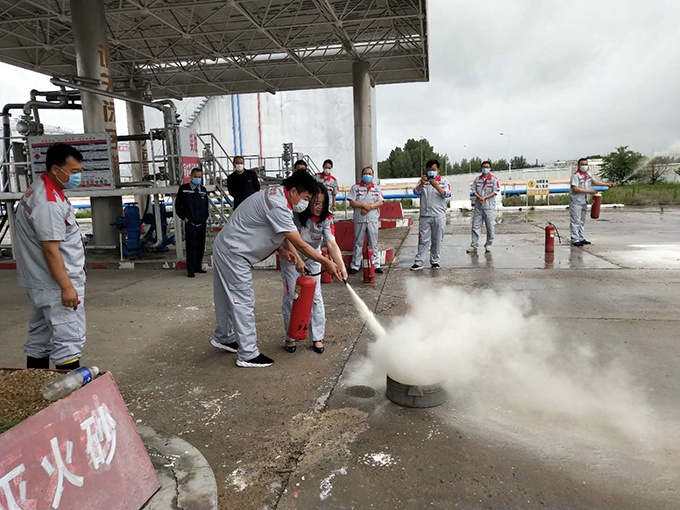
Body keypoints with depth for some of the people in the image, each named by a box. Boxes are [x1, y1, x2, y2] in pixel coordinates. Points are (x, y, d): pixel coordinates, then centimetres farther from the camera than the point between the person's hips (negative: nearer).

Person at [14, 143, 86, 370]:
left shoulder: (41, 191, 14)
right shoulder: (48, 202, -21)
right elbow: (50, 249, -24)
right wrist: (66, 287, -23)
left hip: (44, 283, 11)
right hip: (57, 285, -11)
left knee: (40, 339, 17)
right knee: (69, 341, -7)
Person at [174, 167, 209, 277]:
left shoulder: (203, 190, 14)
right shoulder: (183, 189, 2)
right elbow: (178, 205, 3)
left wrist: (206, 218, 11)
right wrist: (183, 217, -5)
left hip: (202, 223, 5)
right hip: (190, 223, -5)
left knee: (201, 246, 8)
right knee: (191, 246, -8)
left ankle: (198, 267, 19)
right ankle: (190, 270, -4)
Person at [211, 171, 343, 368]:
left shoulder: (275, 194, 6)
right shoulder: (279, 206, -25)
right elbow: (300, 244, -24)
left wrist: (281, 250, 2)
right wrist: (326, 263, -17)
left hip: (225, 249, 10)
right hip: (234, 255, -10)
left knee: (229, 298, 22)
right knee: (244, 302, -4)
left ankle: (223, 337, 38)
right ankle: (248, 355, 4)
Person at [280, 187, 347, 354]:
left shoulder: (326, 218, -20)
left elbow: (332, 244, -30)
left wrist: (341, 266, -43)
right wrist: (297, 259, -39)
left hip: (312, 258, 2)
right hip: (291, 256, -2)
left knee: (315, 296, 1)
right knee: (290, 296, 1)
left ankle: (317, 337, 14)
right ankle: (291, 337, 17)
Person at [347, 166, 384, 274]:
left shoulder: (377, 188, 14)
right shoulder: (355, 187, 8)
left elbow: (380, 202, 2)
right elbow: (352, 203, -2)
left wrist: (369, 207, -12)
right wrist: (364, 205, -14)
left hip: (373, 219, 1)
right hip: (359, 220, -1)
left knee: (373, 243, 4)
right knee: (358, 243, 2)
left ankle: (376, 265, 10)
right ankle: (355, 266, 7)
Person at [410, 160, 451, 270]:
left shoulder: (444, 181, 8)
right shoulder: (423, 181, 13)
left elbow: (447, 194, -8)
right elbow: (416, 192, -2)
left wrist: (436, 186, -22)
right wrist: (422, 183, -19)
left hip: (439, 215, 0)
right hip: (425, 215, 0)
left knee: (437, 240, 5)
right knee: (423, 239, -1)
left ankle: (434, 261, 16)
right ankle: (419, 262, 1)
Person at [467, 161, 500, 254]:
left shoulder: (494, 179, 0)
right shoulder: (477, 179, 10)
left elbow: (495, 192, -5)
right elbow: (474, 190, 7)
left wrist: (485, 198, -15)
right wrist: (479, 197, -11)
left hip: (489, 206, -2)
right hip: (478, 206, 3)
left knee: (490, 226, 3)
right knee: (476, 226, 0)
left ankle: (488, 245, 15)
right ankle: (474, 245, 3)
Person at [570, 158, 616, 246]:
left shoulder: (588, 174, 12)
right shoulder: (576, 175, -15)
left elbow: (595, 182, 25)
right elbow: (575, 189, -23)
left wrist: (608, 184, 20)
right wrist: (588, 191, -21)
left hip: (584, 202, 9)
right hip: (576, 202, -9)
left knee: (582, 221, 14)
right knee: (575, 221, -7)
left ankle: (582, 238, 21)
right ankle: (575, 240, -4)